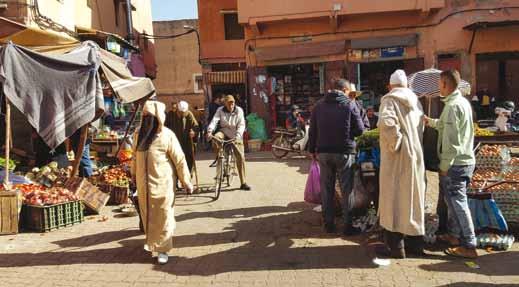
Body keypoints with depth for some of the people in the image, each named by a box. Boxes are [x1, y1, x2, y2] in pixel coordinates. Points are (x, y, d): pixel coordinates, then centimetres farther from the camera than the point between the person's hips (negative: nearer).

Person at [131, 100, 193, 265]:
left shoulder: (167, 135, -12)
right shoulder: (138, 134, 4)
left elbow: (179, 160, -9)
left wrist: (186, 182, -7)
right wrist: (133, 174, 25)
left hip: (162, 183, -5)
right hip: (143, 184, 5)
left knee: (163, 217, 3)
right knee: (147, 216, 16)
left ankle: (162, 249, 17)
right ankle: (152, 242, 38)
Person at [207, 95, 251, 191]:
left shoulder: (239, 110, -8)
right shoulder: (220, 110, -6)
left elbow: (241, 125, -16)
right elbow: (214, 121, -19)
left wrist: (238, 135, -34)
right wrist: (209, 131, -38)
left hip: (235, 136, 0)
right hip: (224, 132, 1)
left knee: (240, 157, -8)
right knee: (215, 137, -35)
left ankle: (243, 183, 1)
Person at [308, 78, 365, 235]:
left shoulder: (319, 105, 6)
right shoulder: (350, 104, -5)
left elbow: (312, 130, 7)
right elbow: (360, 130, -5)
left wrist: (312, 150, 15)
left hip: (323, 152, 4)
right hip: (344, 152, -3)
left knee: (326, 189, 11)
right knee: (347, 190, 6)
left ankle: (329, 224, 18)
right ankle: (348, 225, 11)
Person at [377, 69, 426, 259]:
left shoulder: (390, 99, -9)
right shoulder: (415, 100, 10)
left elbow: (386, 122, -26)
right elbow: (422, 127, 11)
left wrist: (394, 143, -15)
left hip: (396, 157, -6)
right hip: (416, 154, 6)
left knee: (395, 198, 2)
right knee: (414, 196, 14)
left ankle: (396, 246, 6)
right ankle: (416, 243, 24)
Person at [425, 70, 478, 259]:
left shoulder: (452, 106, -19)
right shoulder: (463, 102, 11)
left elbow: (451, 141, -22)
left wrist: (444, 166, -17)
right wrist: (432, 122, 25)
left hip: (455, 163, -10)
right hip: (464, 160, 10)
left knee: (457, 202, -4)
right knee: (453, 199, 19)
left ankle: (469, 246, 2)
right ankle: (455, 234, 31)